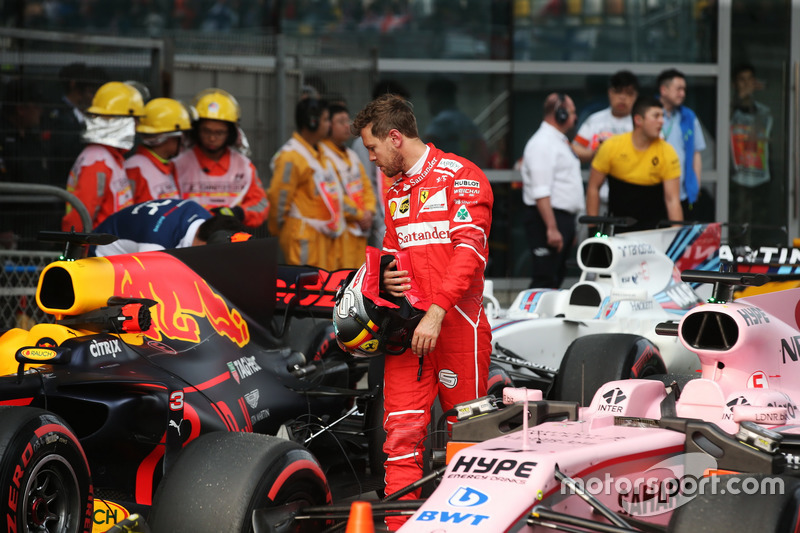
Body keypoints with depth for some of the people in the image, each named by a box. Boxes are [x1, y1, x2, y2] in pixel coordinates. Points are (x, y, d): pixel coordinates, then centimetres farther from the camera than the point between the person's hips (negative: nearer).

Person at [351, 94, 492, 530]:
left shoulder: (460, 176, -4)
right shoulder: (395, 192, 22)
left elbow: (469, 250, -14)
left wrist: (436, 312, -22)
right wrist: (387, 277, 11)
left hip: (455, 325, -6)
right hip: (408, 328, 6)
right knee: (401, 434, -3)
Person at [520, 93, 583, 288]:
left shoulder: (560, 141, 19)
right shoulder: (542, 144, -15)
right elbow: (540, 193, -22)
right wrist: (552, 228, -26)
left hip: (564, 219, 10)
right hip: (549, 218, -10)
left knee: (556, 278, 12)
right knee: (545, 279, -12)